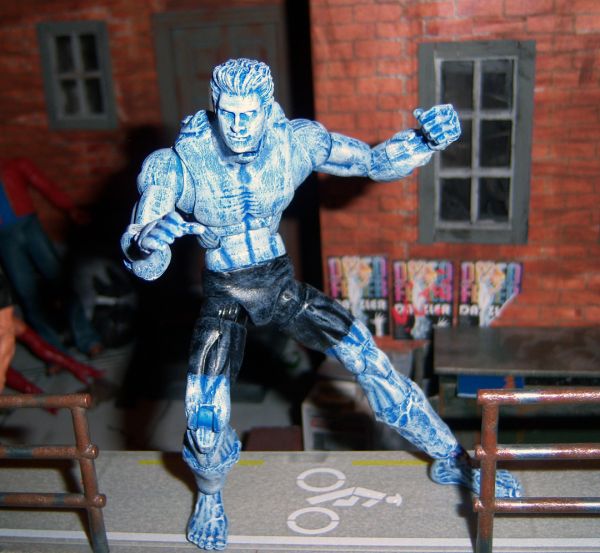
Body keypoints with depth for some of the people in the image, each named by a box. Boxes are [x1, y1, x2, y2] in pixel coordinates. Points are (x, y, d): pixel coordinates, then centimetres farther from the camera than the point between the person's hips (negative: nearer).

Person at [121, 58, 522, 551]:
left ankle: (454, 463, 17)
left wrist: (427, 139, -25)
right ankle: (210, 497, 25)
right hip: (223, 297, -1)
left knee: (373, 363, -6)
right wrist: (147, 242, -45)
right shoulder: (180, 164, -21)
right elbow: (144, 266, -20)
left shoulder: (295, 143, -15)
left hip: (282, 284, 2)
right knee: (205, 422, -14)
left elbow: (377, 162, -5)